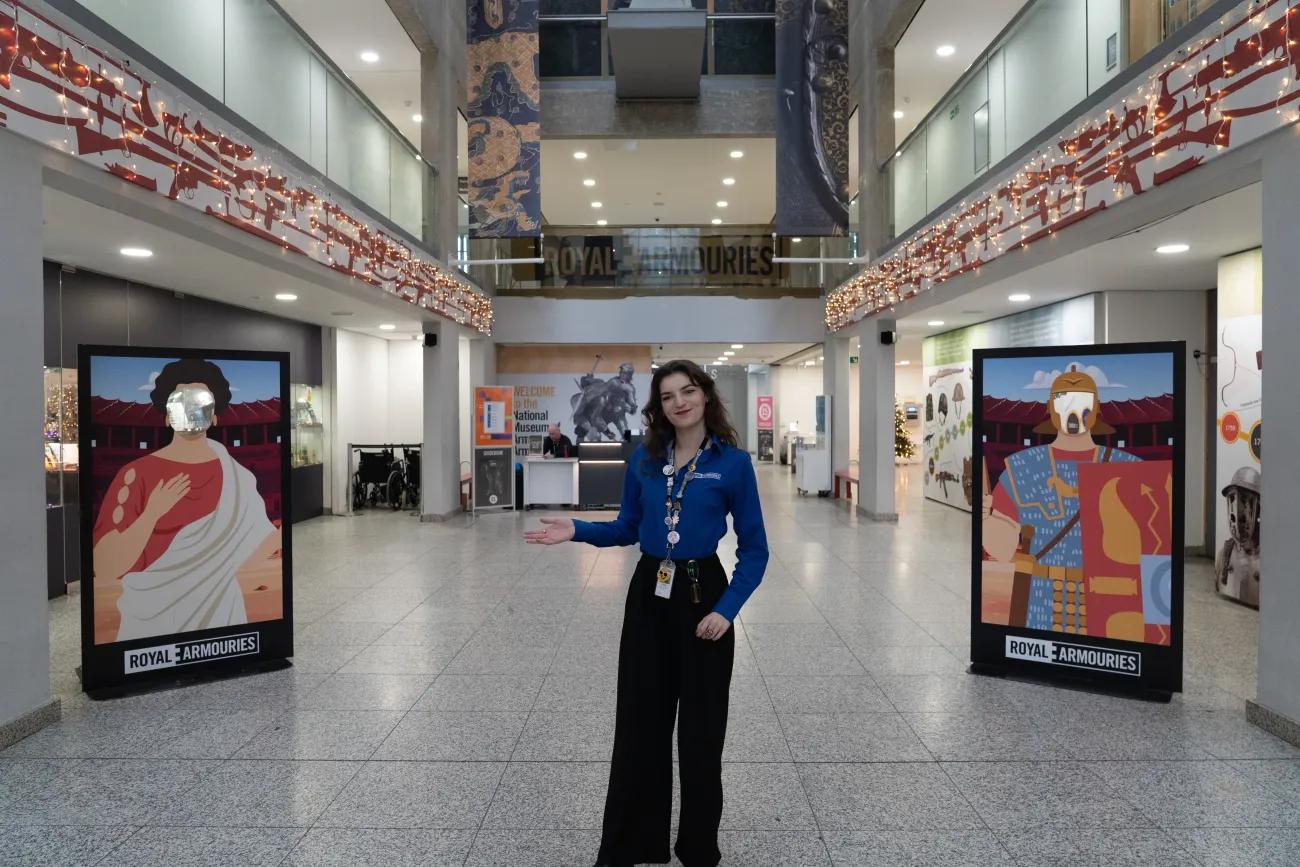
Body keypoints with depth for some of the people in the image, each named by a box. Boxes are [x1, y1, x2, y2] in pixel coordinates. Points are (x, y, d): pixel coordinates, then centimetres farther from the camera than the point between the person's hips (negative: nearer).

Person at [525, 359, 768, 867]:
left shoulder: (733, 462, -8)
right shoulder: (643, 459, 1)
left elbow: (754, 549, -6)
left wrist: (726, 610, -15)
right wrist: (577, 531, -4)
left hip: (702, 596, -3)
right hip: (648, 596, 3)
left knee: (700, 728, 9)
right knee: (638, 722, 11)